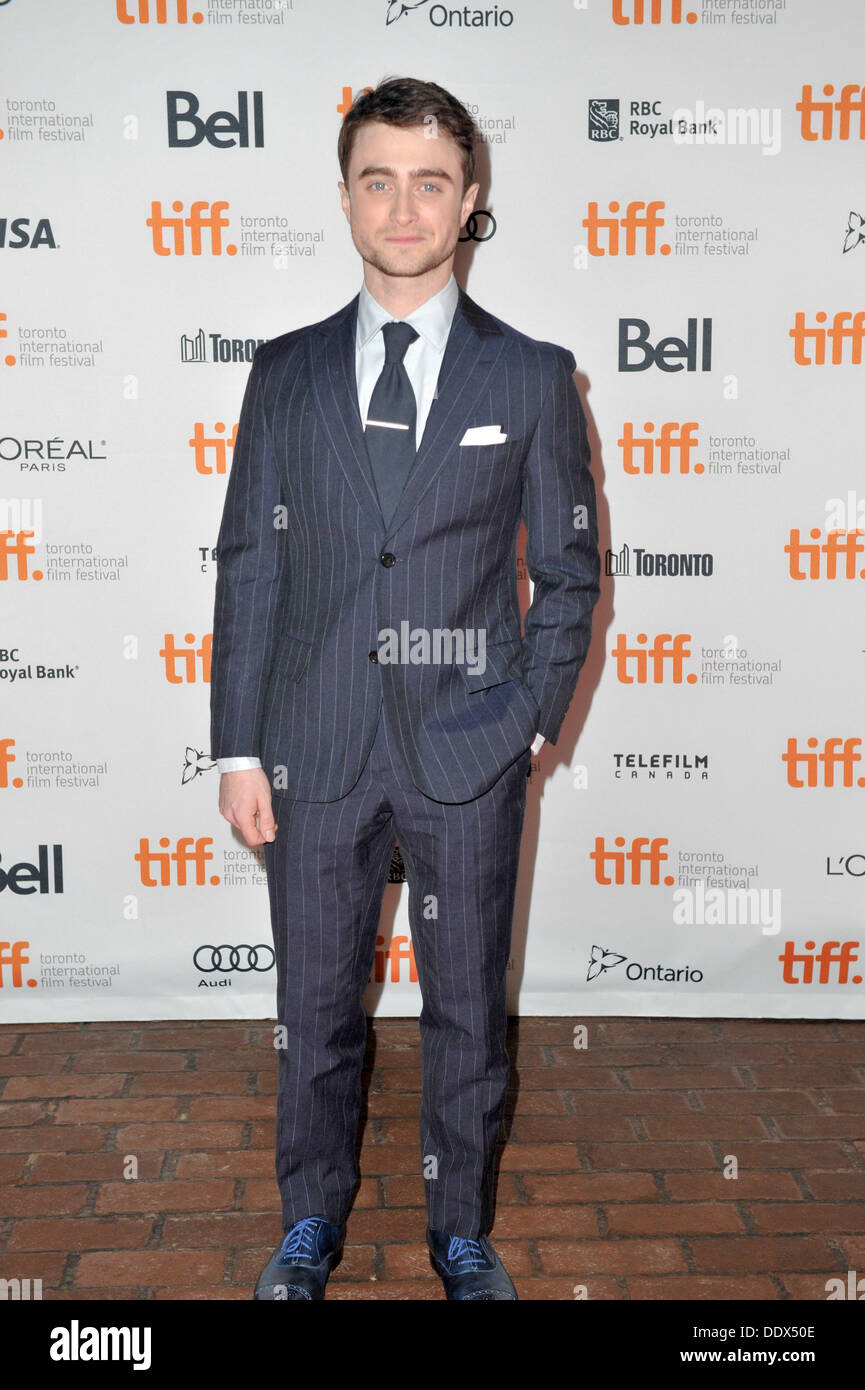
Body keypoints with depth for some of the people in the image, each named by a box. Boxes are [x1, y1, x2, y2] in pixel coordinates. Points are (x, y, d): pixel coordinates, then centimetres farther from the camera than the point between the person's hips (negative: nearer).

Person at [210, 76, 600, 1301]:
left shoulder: (532, 377, 2)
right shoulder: (286, 372, 5)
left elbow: (570, 570, 6)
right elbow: (248, 566, 4)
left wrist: (534, 720, -2)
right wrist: (238, 750, 0)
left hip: (469, 755, -1)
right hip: (316, 750, 1)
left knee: (468, 1014, 12)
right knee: (315, 1011, 14)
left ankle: (462, 1234, 34)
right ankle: (313, 1225, 37)